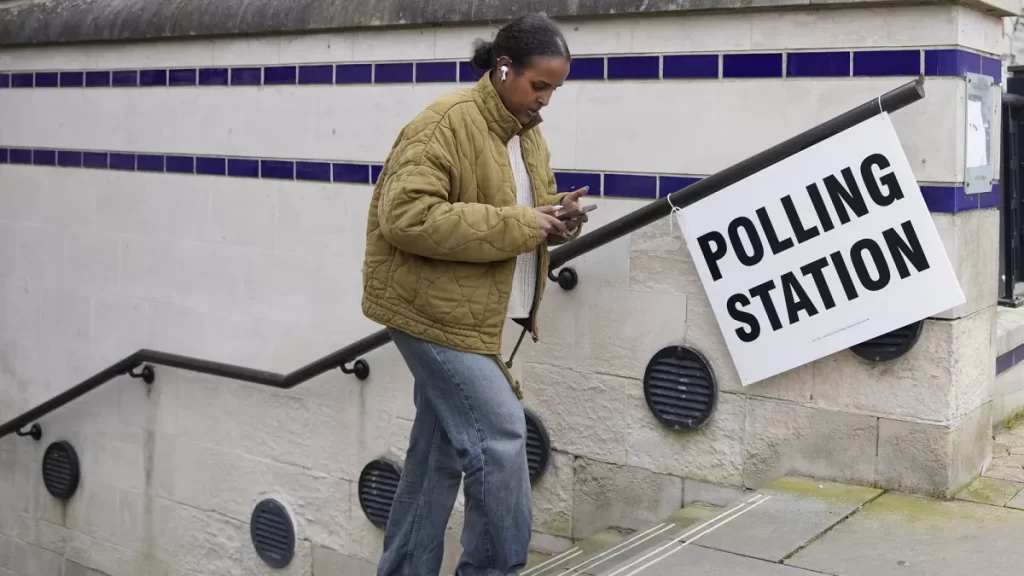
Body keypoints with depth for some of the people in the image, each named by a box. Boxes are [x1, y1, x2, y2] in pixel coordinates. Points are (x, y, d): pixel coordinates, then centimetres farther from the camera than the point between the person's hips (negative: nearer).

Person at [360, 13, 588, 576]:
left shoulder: (528, 134, 12)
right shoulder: (445, 123, -17)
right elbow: (407, 216, -26)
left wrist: (551, 216, -3)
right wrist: (519, 226, -24)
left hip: (472, 314, 9)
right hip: (434, 310, -9)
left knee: (442, 449, 14)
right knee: (499, 432, -12)